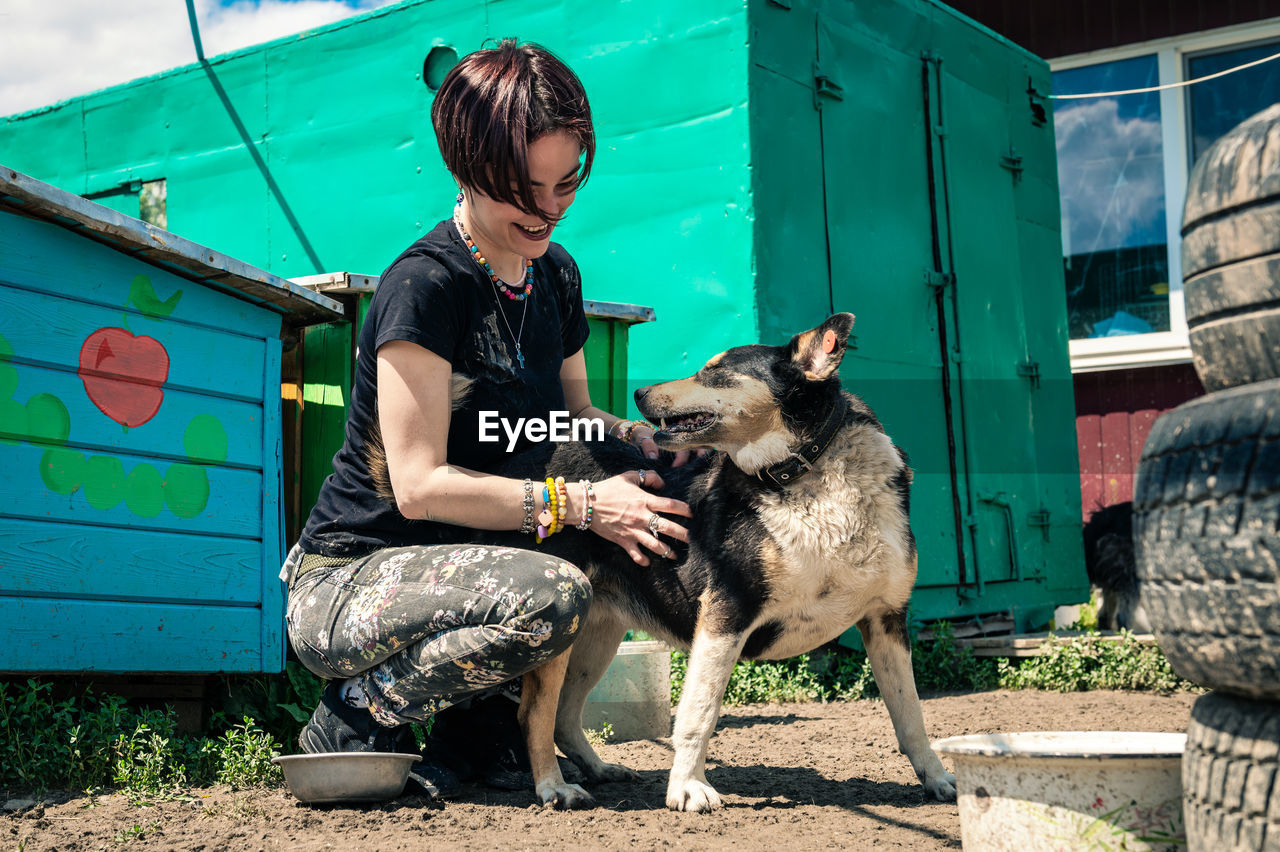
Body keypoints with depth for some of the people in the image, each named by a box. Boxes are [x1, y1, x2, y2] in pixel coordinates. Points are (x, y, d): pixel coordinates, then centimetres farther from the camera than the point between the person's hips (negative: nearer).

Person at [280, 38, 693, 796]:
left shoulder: (556, 277, 7)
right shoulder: (425, 286, -19)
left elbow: (570, 414, 17)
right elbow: (419, 485, -22)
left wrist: (642, 438, -5)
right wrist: (577, 504, -26)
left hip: (450, 565, 8)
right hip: (346, 586, -8)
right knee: (554, 597, -33)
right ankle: (357, 715, -8)